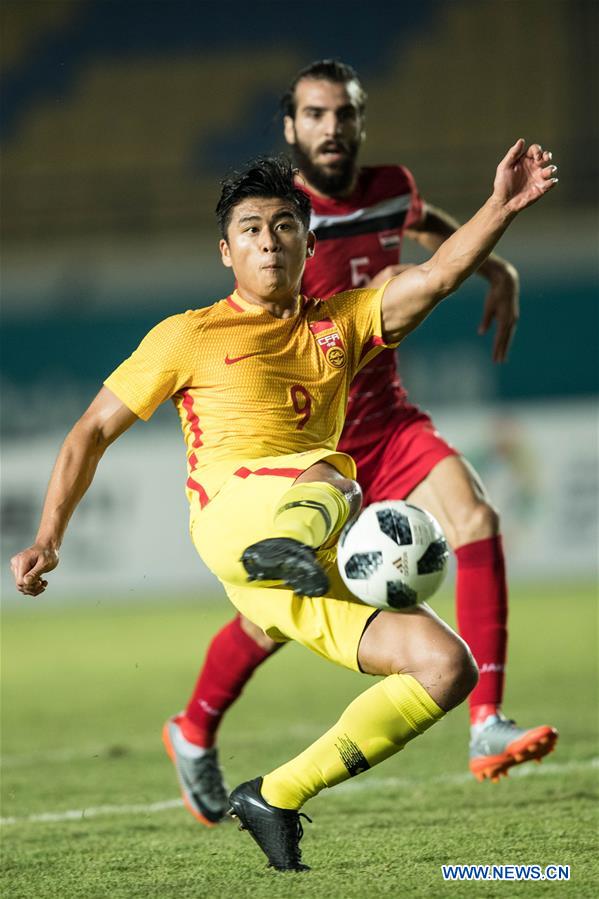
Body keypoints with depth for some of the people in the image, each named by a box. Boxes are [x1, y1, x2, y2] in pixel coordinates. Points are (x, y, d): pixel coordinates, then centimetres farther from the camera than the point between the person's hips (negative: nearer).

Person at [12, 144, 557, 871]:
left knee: (449, 668, -10)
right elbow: (94, 431, 14)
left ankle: (278, 796, -5)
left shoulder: (339, 325, 22)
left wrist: (502, 207, -10)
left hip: (329, 562, 5)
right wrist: (46, 541, 4)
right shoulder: (189, 336, 12)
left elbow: (436, 277, 6)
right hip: (235, 518, -4)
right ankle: (283, 543, -65)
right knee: (326, 472, -32)